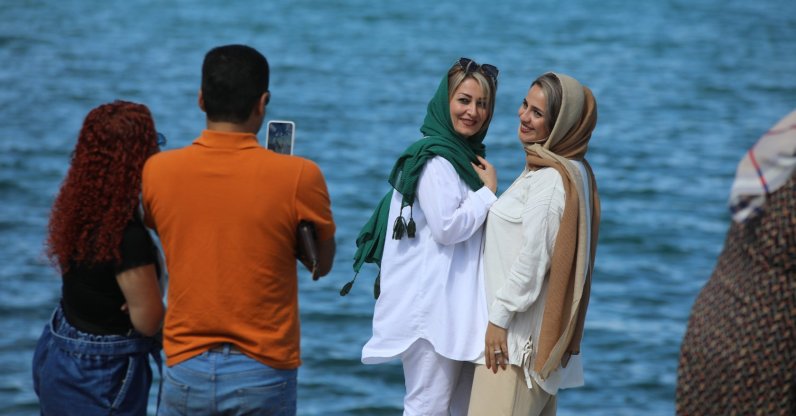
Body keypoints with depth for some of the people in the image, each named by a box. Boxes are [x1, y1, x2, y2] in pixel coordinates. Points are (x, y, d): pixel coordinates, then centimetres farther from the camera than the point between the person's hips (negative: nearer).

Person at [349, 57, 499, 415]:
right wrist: (489, 191, -8)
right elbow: (447, 227, -20)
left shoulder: (466, 156, 17)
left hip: (457, 301, 10)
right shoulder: (435, 158, -12)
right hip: (432, 302, -10)